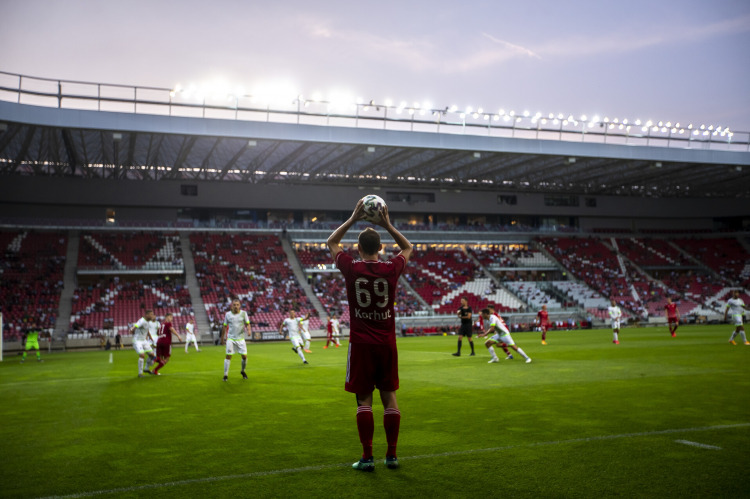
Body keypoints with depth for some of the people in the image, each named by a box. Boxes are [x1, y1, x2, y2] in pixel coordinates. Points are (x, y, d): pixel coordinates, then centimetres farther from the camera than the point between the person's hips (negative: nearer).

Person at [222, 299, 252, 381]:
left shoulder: (243, 313, -1)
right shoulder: (228, 314, 0)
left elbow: (247, 324, -1)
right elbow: (225, 327, 9)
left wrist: (248, 330, -22)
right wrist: (222, 338, 11)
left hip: (240, 338, 1)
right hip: (230, 339, -1)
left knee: (244, 356, -1)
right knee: (228, 356, -6)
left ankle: (243, 371, 25)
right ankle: (226, 375, 3)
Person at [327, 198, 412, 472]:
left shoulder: (351, 268, -8)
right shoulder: (391, 269, -5)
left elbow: (331, 242, 11)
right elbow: (407, 247, 17)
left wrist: (353, 219, 10)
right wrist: (388, 224, 11)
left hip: (361, 344, -2)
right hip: (387, 343, 2)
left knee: (364, 399, 3)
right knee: (389, 396, 9)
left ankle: (367, 457, 4)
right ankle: (392, 455, 14)